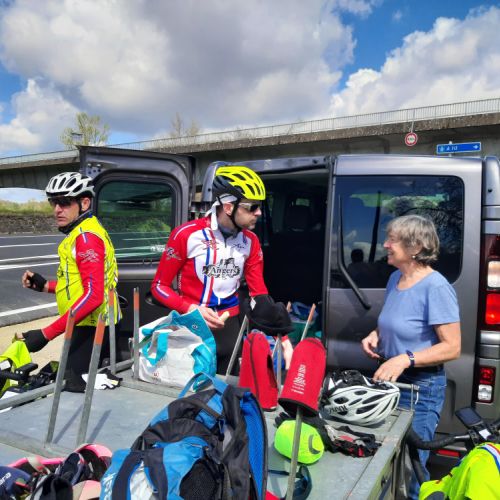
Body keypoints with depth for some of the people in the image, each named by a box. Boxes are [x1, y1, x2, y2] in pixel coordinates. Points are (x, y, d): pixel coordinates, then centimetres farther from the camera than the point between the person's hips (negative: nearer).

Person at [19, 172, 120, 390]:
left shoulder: (86, 236, -18)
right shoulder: (81, 233, 15)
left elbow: (93, 296, -27)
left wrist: (45, 334, -26)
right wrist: (45, 285, 11)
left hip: (91, 327, -11)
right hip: (89, 324, 11)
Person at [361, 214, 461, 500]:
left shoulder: (436, 287, -20)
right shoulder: (396, 278, 4)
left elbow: (452, 347, -20)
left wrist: (406, 359, -29)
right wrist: (375, 335, 0)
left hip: (421, 387, -7)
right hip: (389, 380, 8)